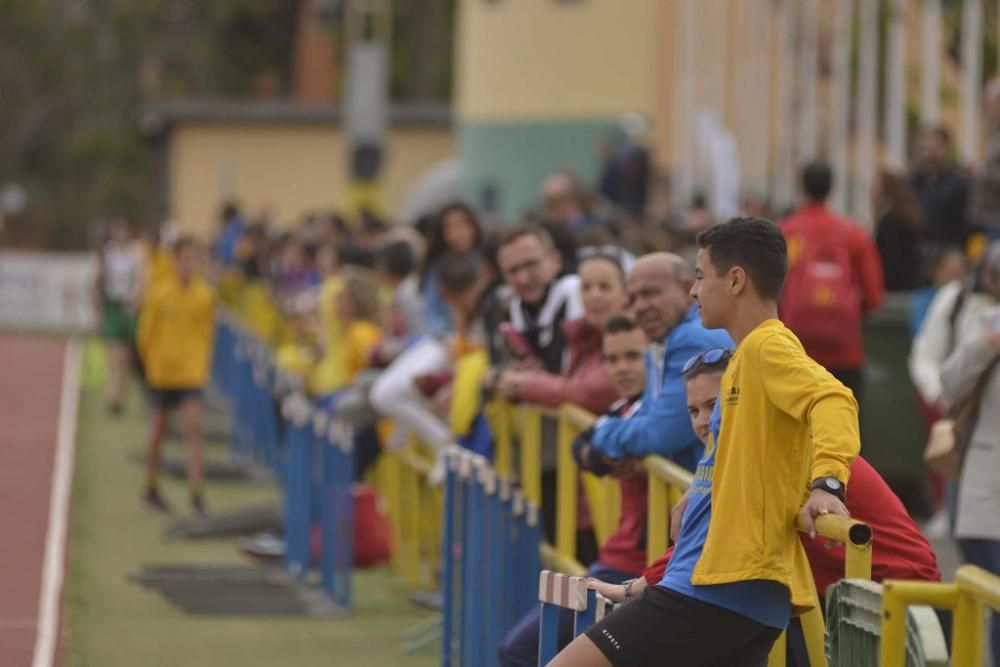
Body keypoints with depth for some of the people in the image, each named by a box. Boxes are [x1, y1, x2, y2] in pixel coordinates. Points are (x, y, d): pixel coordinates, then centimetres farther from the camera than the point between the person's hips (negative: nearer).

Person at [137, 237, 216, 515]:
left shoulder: (205, 296, -2)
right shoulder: (160, 295, -7)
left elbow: (207, 333, 9)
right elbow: (145, 333, 2)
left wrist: (203, 363, 4)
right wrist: (151, 364, 3)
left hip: (191, 370, 0)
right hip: (162, 372, 0)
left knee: (193, 429, -12)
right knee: (157, 432, 11)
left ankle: (196, 494, -13)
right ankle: (152, 489, 28)